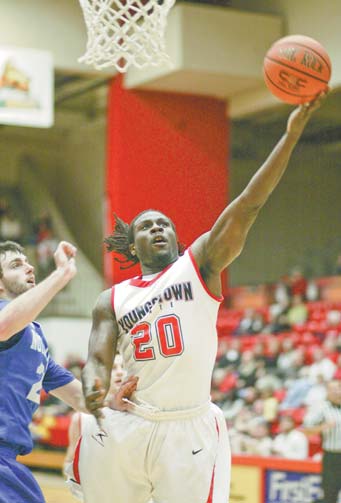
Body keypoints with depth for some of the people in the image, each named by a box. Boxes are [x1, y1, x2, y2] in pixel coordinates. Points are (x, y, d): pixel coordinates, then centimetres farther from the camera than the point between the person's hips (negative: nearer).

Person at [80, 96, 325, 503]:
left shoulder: (199, 264, 7)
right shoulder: (111, 300, 14)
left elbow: (247, 205, -4)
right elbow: (98, 360, 5)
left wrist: (292, 132, -14)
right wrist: (93, 393, -21)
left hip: (189, 431, -2)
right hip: (124, 430, 2)